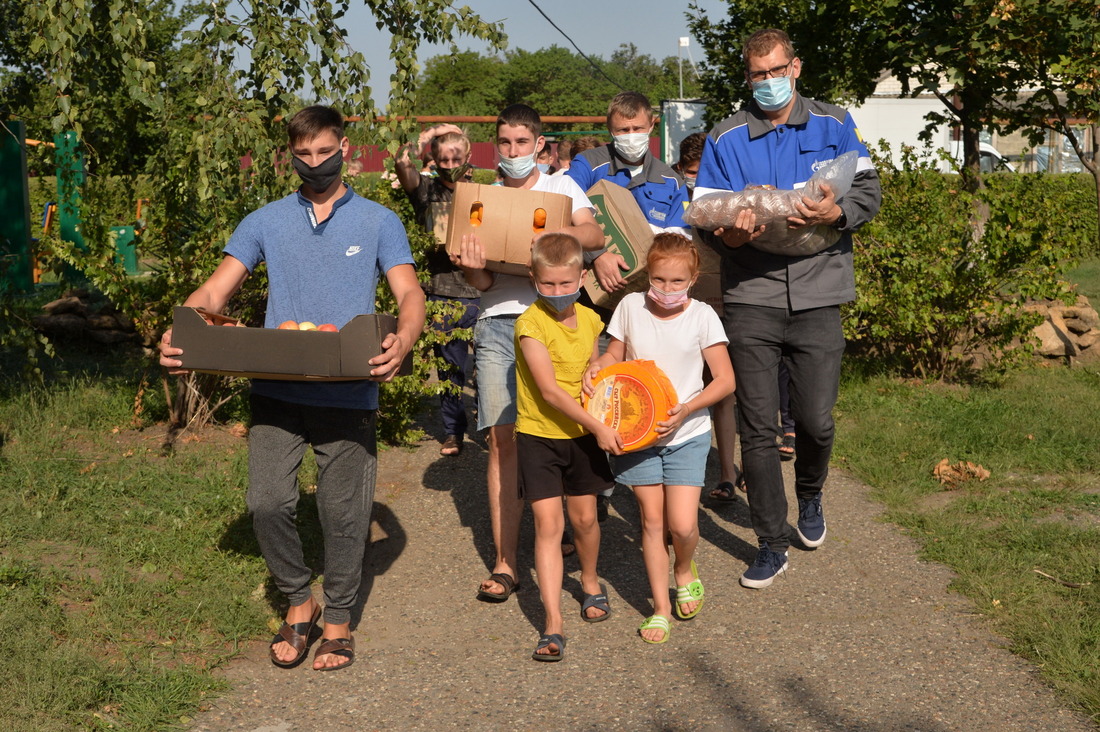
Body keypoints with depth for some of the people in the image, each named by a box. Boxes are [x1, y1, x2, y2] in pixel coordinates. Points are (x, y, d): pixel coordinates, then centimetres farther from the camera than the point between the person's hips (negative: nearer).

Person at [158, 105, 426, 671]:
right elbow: (216, 290, 5)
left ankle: (338, 619, 24)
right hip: (276, 389, 2)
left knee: (343, 511, 4)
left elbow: (410, 294, -4)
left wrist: (402, 340, -27)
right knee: (266, 501, -6)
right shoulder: (266, 222, 11)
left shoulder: (378, 223, 6)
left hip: (348, 393, -1)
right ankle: (298, 600, 19)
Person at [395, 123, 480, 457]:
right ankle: (452, 431, 22)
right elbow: (403, 162, -11)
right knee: (449, 367, 9)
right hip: (441, 291, 1)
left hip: (479, 290, 0)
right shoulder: (427, 189, 7)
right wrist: (430, 134, -2)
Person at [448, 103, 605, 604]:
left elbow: (595, 236, -5)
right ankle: (505, 561, -5)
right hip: (499, 324, 1)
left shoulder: (560, 187, 13)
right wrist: (472, 268, -14)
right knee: (503, 437, -6)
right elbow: (483, 283, 9)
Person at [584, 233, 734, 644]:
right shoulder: (631, 307, -2)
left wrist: (685, 409, -19)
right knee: (652, 520, 5)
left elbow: (725, 381, -7)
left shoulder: (702, 316, -8)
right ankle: (661, 607, 19)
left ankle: (685, 572, 26)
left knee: (682, 525, -8)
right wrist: (598, 368, -10)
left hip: (687, 435, -2)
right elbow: (616, 355, 12)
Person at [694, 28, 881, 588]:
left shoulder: (834, 125, 8)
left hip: (817, 295, 0)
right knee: (757, 428, 1)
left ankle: (810, 497, 38)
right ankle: (772, 545, 14)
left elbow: (868, 189, 4)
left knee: (816, 420, 3)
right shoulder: (725, 138, 7)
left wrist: (837, 212, -18)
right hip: (750, 296, 0)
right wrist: (726, 235, -20)